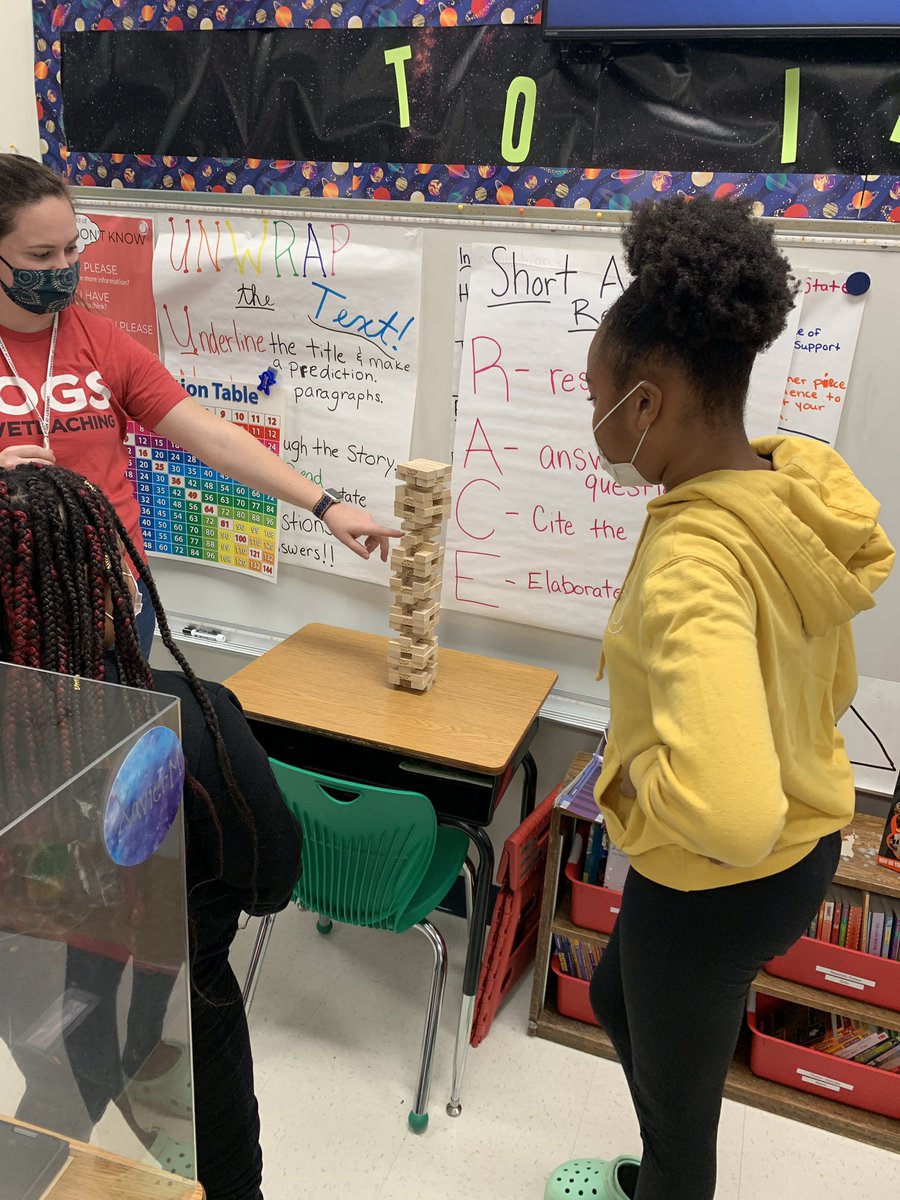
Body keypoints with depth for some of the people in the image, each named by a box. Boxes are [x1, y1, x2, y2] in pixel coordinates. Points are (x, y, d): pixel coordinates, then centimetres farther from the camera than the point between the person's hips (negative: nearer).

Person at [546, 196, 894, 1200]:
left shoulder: (693, 560, -34)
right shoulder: (798, 488, -7)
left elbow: (729, 814, -45)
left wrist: (627, 777, -25)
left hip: (718, 885, -9)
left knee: (679, 1092, 21)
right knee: (617, 998, 33)